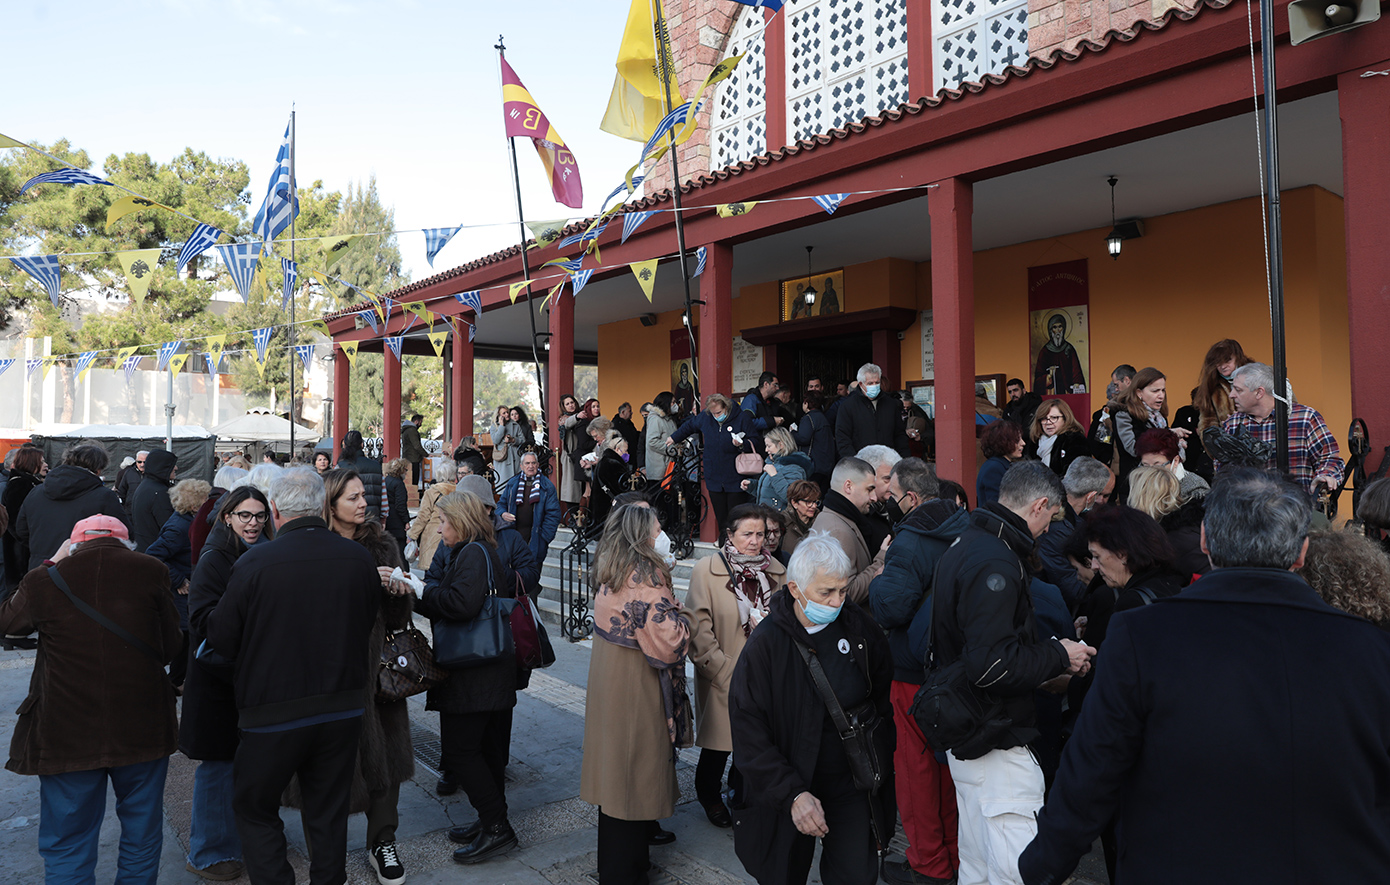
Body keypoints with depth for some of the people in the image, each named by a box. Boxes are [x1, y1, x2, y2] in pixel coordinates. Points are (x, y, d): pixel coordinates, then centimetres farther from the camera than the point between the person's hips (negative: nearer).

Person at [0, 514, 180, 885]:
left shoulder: (44, 581, -7)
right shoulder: (150, 572, -8)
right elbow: (172, 647, 0)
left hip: (68, 736, 0)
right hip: (143, 729, 0)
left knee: (67, 852, 15)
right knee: (142, 840, 18)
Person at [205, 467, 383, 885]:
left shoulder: (255, 562, -17)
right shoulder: (358, 557, -7)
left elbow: (221, 638, -8)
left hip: (274, 713, -3)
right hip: (344, 709, 3)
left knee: (255, 808, 18)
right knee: (329, 815, 17)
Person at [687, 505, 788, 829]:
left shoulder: (776, 571, 3)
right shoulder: (705, 571, -10)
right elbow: (698, 630, -11)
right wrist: (725, 671, -13)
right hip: (722, 678, -3)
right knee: (718, 744, 11)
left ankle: (740, 788, 42)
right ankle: (709, 794, 39)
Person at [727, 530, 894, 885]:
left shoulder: (859, 626, -6)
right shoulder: (765, 645, -17)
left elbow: (886, 690, 13)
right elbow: (749, 735, -16)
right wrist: (792, 794, -21)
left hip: (851, 782, 3)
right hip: (789, 787, -2)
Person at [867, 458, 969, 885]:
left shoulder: (909, 543, -23)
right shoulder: (966, 528, 1)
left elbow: (890, 609, -29)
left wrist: (879, 578, -9)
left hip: (916, 672, -7)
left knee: (916, 764, 8)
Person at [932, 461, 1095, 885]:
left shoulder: (964, 545, 10)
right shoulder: (995, 564, -22)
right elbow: (992, 665, -27)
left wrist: (1045, 668, 12)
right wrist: (1058, 656, -13)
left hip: (965, 734, 10)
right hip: (996, 740, -10)